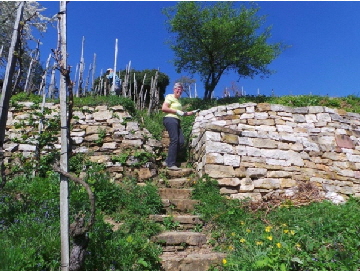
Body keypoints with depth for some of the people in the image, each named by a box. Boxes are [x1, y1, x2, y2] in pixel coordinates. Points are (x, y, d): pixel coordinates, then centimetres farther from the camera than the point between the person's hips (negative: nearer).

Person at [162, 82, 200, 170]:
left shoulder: (178, 100, 27)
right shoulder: (170, 97, 2)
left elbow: (180, 113, 29)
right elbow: (164, 108, -11)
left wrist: (192, 112, 22)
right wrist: (176, 111, -12)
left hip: (176, 121, 9)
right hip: (170, 119, -9)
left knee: (181, 142, -1)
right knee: (174, 140, -16)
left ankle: (167, 161, 4)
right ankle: (171, 164, -13)